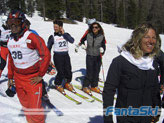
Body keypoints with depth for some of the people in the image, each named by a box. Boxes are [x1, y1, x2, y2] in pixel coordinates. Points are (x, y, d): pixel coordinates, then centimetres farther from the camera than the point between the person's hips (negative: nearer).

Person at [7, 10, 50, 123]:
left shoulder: (32, 37, -14)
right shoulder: (10, 41, 7)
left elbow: (46, 55, -15)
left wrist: (40, 75, -12)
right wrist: (10, 77, 16)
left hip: (33, 78, -6)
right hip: (18, 77, 6)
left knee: (35, 108, -6)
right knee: (25, 105, 16)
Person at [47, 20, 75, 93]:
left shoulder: (66, 35, 5)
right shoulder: (52, 37, -2)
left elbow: (72, 40, -14)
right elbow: (48, 48, 4)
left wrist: (64, 33, -12)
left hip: (66, 55, 3)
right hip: (57, 56, -3)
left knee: (68, 71, 4)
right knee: (61, 72, -6)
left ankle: (67, 83, 30)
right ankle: (58, 85, 20)